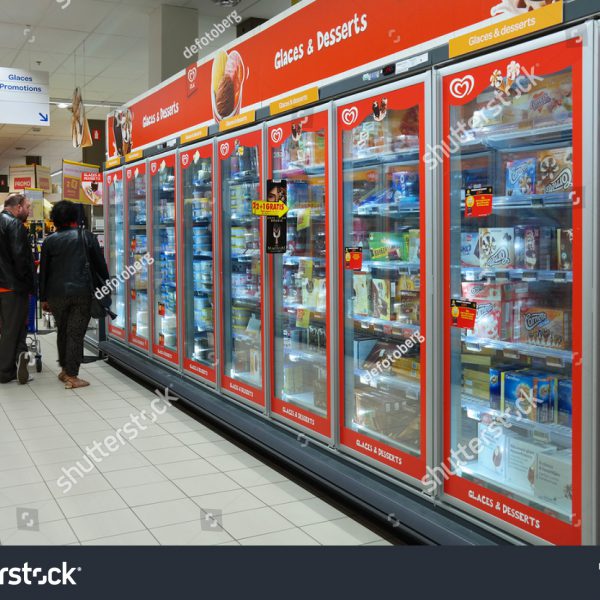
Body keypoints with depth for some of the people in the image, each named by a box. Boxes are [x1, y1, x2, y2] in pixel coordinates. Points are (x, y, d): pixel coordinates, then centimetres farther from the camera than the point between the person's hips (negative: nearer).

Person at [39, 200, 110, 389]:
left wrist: (43, 298, 13)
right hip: (82, 292, -2)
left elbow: (44, 271, 6)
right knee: (76, 334, -1)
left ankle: (64, 370, 27)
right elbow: (100, 264, 3)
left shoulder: (49, 241, 4)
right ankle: (71, 376, -1)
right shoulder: (87, 236, 0)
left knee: (62, 331, 18)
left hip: (56, 294, 2)